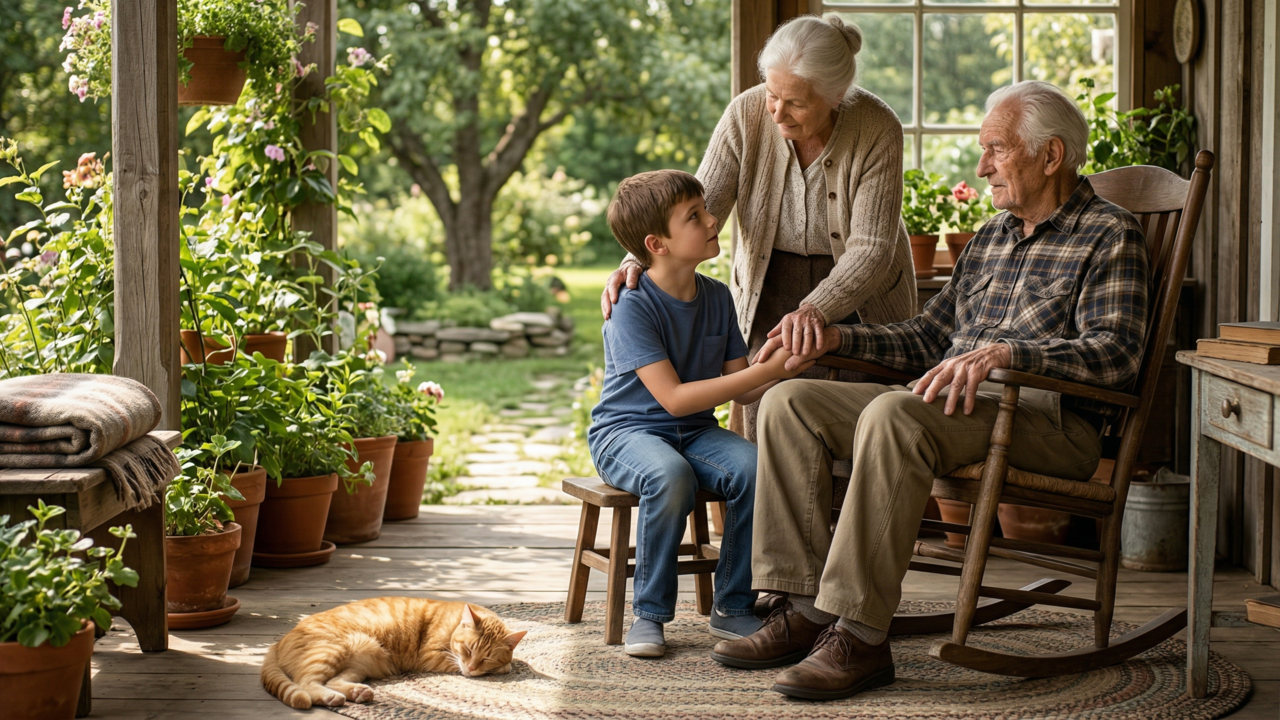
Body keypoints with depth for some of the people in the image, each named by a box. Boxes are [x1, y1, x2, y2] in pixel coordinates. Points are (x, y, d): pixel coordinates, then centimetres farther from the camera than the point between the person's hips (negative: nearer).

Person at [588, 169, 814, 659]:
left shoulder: (717, 297, 5)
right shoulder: (633, 307, -16)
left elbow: (741, 390, 6)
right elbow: (674, 397, -24)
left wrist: (785, 368, -15)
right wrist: (766, 370, -26)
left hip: (695, 433, 5)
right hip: (626, 430, -5)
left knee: (753, 466, -25)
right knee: (671, 476, -37)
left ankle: (732, 608, -10)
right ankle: (649, 613, -17)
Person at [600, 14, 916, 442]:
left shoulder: (878, 130, -22)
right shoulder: (747, 114, -15)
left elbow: (871, 249, -25)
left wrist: (815, 310, -41)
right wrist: (638, 260, -32)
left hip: (860, 298, -2)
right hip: (769, 287, 2)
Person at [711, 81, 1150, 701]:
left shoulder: (1109, 235, 1)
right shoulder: (992, 236, 25)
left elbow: (1115, 351, -15)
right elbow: (928, 336, 27)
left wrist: (1003, 353, -29)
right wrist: (838, 337, 12)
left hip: (1048, 419, -8)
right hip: (954, 403, 8)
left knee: (892, 415, -36)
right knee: (789, 402, -7)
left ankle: (861, 636, -35)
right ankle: (808, 609, -14)